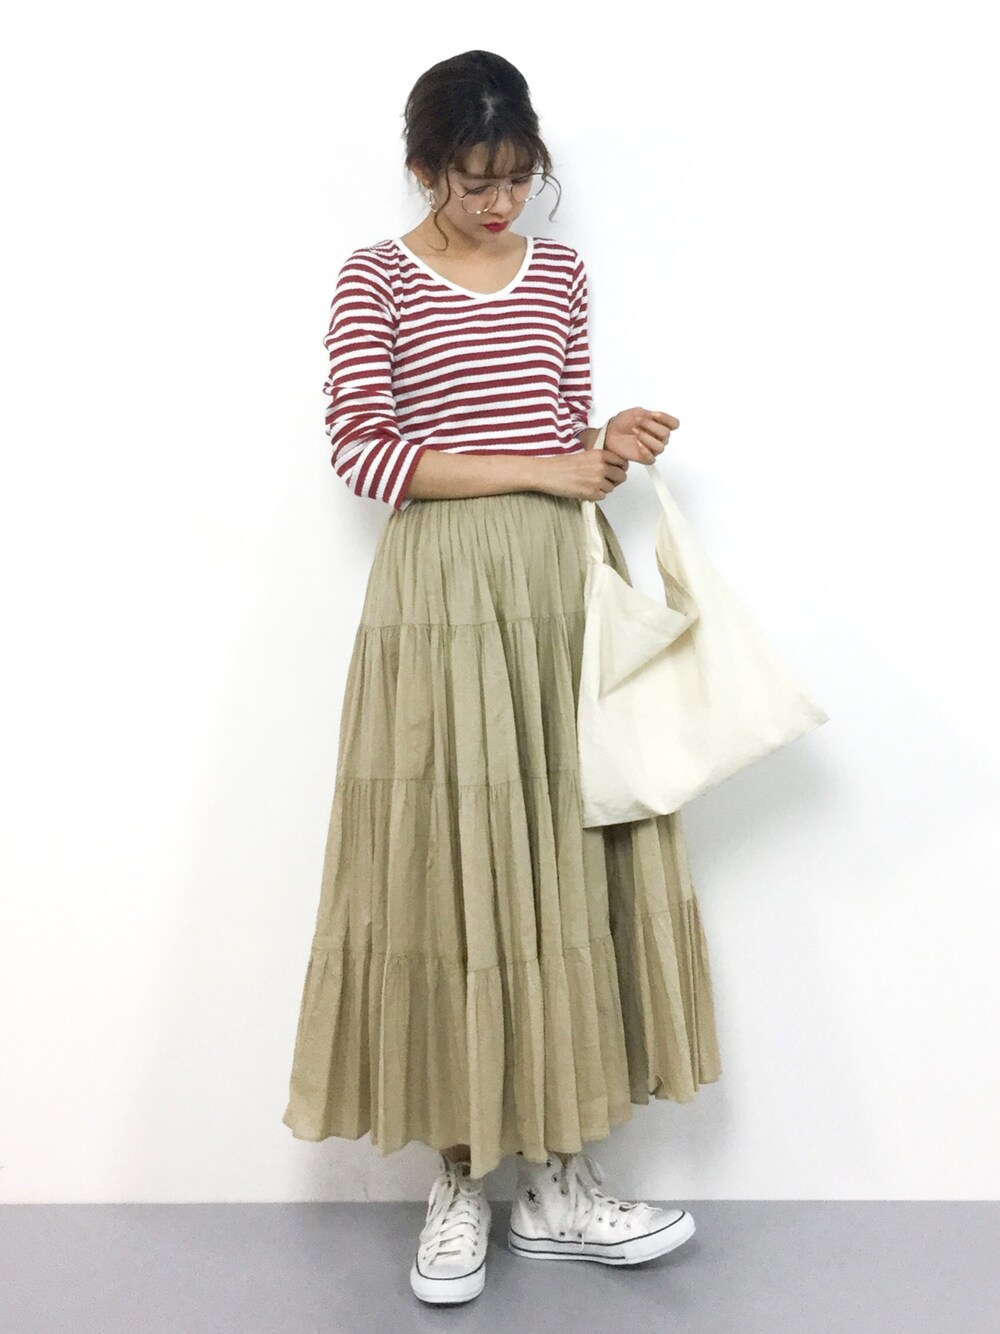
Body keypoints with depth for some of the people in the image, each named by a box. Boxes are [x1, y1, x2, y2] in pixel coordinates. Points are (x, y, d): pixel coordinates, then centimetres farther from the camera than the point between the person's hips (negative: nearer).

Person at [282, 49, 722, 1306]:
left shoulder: (559, 270, 15)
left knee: (571, 859, 2)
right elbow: (363, 451, -8)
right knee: (447, 868, -3)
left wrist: (607, 444, -3)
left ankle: (556, 1180, 14)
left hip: (565, 585, 4)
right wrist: (541, 469, -12)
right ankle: (459, 1183, 12)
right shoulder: (375, 277, 2)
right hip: (443, 592, -4)